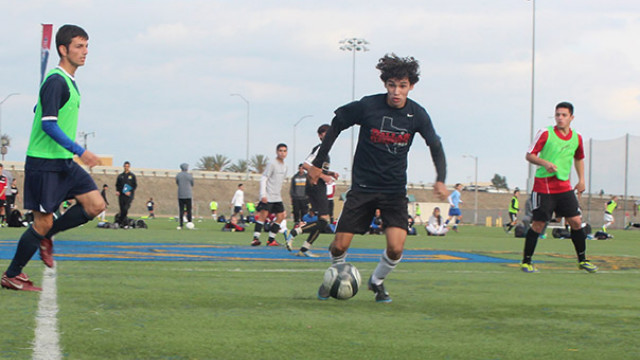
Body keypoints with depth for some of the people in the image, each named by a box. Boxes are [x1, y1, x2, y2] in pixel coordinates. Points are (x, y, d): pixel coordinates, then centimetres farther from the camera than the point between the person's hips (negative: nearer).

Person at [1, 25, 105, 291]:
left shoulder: (68, 82, 14)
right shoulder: (55, 81, -16)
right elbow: (48, 123, -23)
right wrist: (80, 151, -27)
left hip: (64, 162, 9)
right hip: (43, 163, -9)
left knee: (95, 204, -2)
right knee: (43, 221, -4)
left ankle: (45, 236, 14)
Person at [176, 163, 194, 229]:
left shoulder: (178, 175, 3)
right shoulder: (190, 175, -3)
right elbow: (192, 184, 8)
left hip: (180, 195, 2)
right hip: (188, 195, -2)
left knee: (181, 210, 3)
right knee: (189, 210, 2)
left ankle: (181, 225, -2)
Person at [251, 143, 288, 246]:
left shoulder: (284, 166, 14)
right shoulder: (272, 164, -9)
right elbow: (263, 179, -12)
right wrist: (263, 194, -20)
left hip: (277, 197, 8)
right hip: (268, 197, -8)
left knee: (280, 216, 2)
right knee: (263, 214, -14)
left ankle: (271, 240, 7)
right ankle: (255, 238, -14)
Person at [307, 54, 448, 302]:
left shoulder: (417, 114, -7)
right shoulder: (367, 106, -13)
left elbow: (435, 146, 6)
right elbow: (336, 125, 2)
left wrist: (440, 179, -9)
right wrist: (318, 163, 5)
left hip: (395, 189, 1)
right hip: (363, 186, -1)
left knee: (396, 248, -15)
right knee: (340, 245, -4)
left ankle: (377, 282, 17)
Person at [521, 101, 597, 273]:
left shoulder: (577, 137, 6)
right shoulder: (545, 133, -8)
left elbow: (579, 158, 24)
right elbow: (529, 155, -6)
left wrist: (581, 180, 16)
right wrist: (545, 163, -23)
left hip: (564, 186, 4)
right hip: (543, 185, -4)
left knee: (576, 222, -1)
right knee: (538, 224, -5)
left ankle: (582, 260, 14)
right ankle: (526, 262, 7)